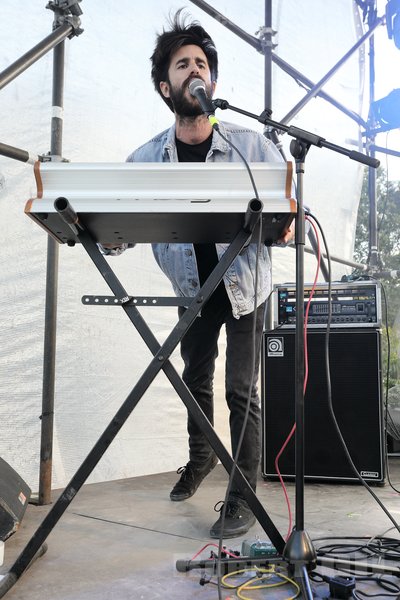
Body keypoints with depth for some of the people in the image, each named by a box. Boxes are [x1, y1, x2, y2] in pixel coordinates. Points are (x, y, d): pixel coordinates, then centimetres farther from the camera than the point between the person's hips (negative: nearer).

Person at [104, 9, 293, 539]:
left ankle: (244, 493, 12)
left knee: (241, 390, -4)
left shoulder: (252, 146, -13)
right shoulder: (145, 160, -8)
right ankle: (201, 456, 43)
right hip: (193, 290, 3)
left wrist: (284, 226, -33)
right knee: (195, 378, 18)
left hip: (246, 285, -3)